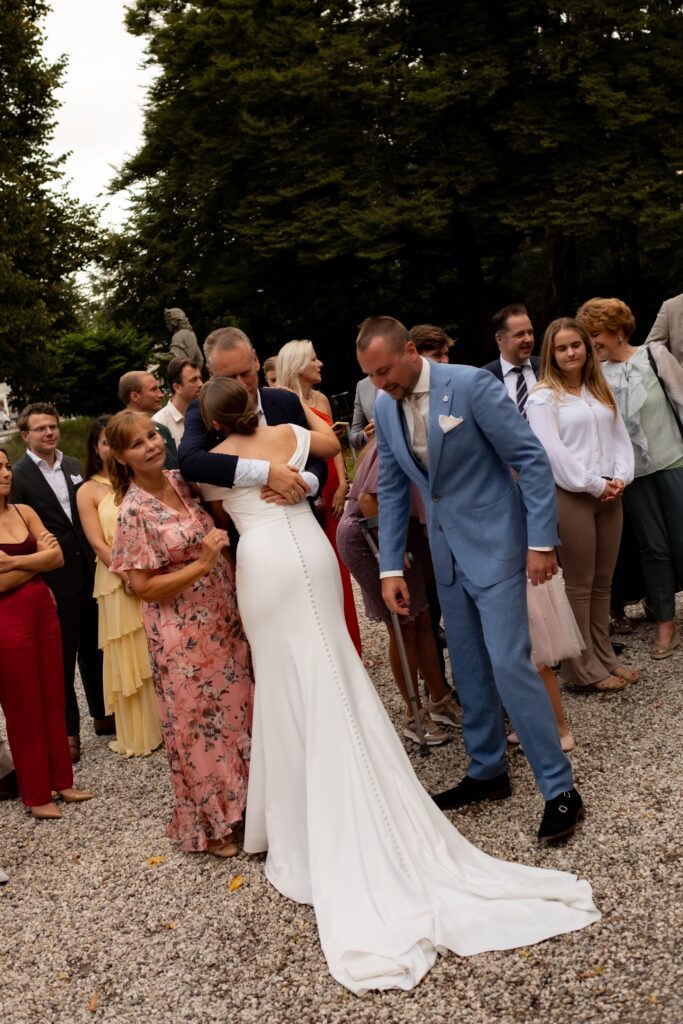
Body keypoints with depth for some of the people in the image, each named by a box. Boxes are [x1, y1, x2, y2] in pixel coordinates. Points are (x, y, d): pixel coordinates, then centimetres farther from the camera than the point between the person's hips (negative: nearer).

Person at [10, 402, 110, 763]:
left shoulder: (74, 466, 9)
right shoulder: (18, 476, -9)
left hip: (89, 573, 5)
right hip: (55, 581, -5)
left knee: (93, 649, 18)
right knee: (62, 659, 7)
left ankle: (102, 713, 33)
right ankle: (68, 729, 21)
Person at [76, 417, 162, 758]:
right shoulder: (88, 491, 3)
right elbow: (98, 543, -4)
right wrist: (128, 574, -16)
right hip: (120, 584, -2)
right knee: (130, 656, 6)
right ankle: (140, 733, 18)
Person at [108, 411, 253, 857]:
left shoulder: (181, 480, 1)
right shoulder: (135, 511, -16)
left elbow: (221, 524, 17)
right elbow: (144, 587, -16)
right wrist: (202, 564, -22)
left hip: (225, 619, 6)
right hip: (184, 633, -6)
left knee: (237, 709, 16)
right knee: (199, 721, 9)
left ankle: (241, 802, 36)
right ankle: (212, 824, 28)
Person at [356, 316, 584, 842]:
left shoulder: (472, 384, -16)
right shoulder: (384, 408, 2)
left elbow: (532, 459, -13)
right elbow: (392, 490, 9)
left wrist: (541, 541, -15)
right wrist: (391, 567, 6)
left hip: (494, 543, -6)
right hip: (447, 551, 6)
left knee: (509, 662, -10)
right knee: (469, 665, 13)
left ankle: (561, 789, 2)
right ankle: (487, 771, 28)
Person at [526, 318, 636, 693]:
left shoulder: (600, 390, 17)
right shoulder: (543, 397, -5)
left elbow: (619, 436, 13)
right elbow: (552, 451, -13)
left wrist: (620, 478, -3)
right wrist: (593, 485, -13)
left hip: (609, 493, 6)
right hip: (570, 495, -6)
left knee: (603, 582, 10)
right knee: (580, 584, -1)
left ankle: (604, 656, 19)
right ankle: (583, 668, 7)